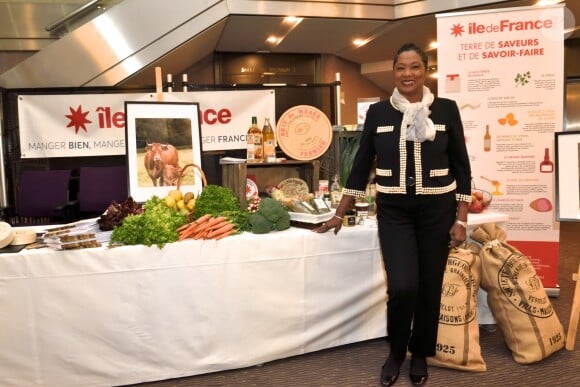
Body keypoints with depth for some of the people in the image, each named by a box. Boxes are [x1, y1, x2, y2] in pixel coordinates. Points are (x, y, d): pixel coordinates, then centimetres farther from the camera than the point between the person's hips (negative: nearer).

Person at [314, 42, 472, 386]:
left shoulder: (446, 110, 0)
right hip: (393, 212, 0)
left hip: (437, 211, 1)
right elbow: (362, 166, 6)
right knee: (402, 287, -12)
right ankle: (396, 352, 18)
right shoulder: (378, 113, 2)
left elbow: (461, 168, 3)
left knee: (429, 288, 6)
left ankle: (420, 355, 32)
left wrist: (461, 220, -2)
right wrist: (340, 214, 7)